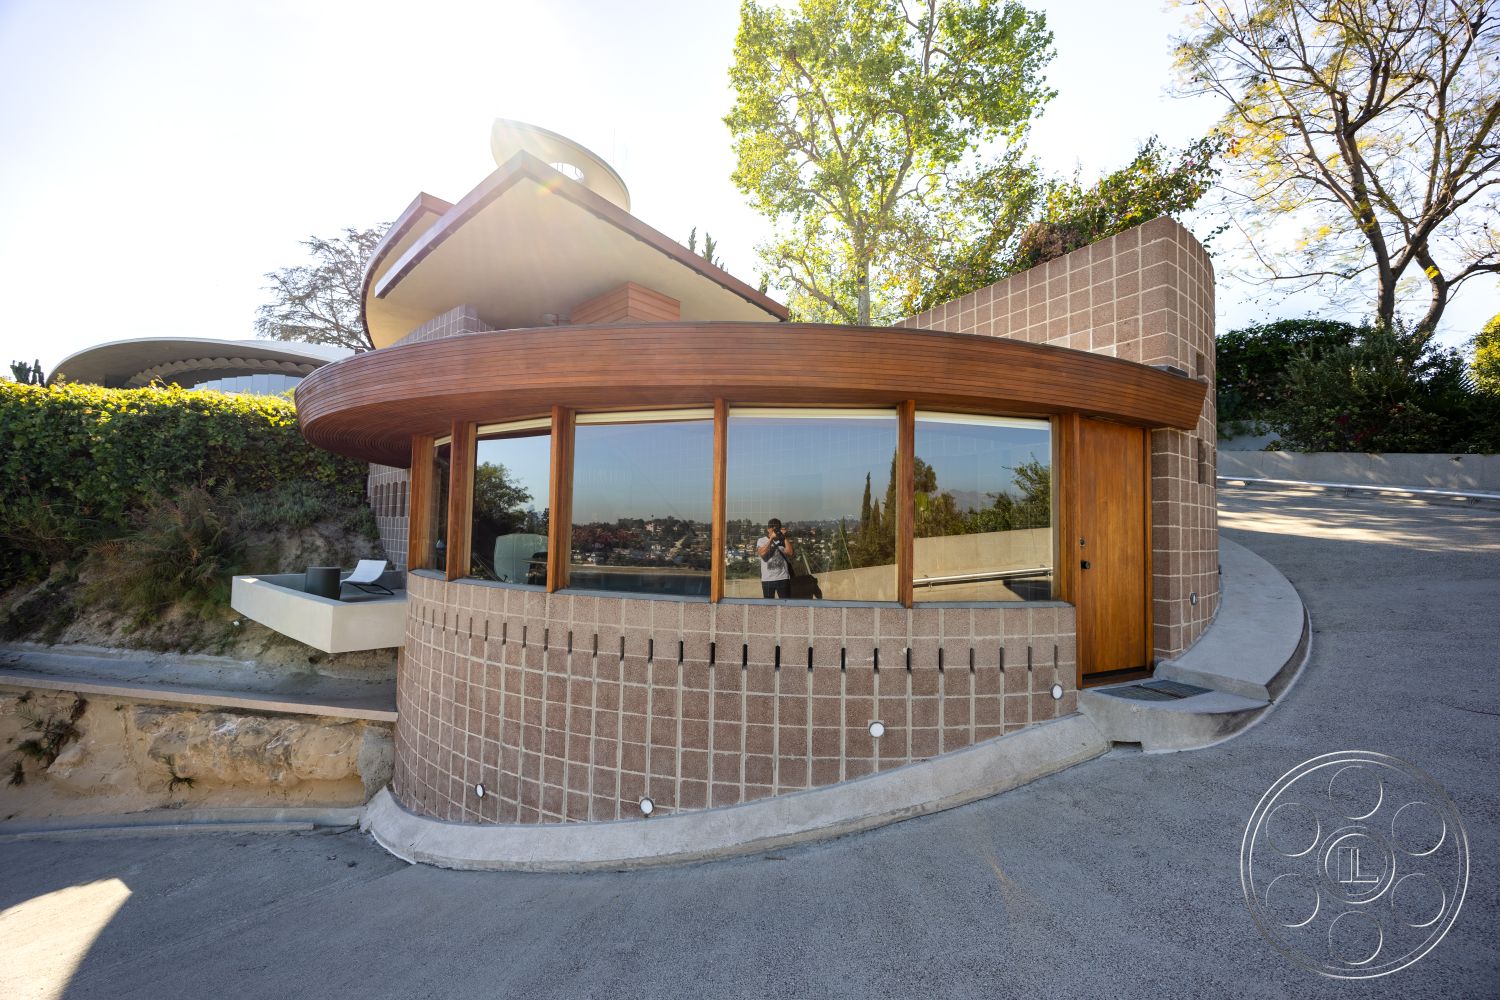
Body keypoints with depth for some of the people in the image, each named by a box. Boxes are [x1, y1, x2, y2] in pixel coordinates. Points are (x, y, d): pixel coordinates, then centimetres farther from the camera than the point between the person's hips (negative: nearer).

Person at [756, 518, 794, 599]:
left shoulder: (783, 540, 4)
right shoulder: (762, 540, 3)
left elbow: (789, 552, -12)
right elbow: (762, 553, -16)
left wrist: (785, 537, -11)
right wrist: (771, 538, -17)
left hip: (783, 578, 0)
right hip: (767, 579, 0)